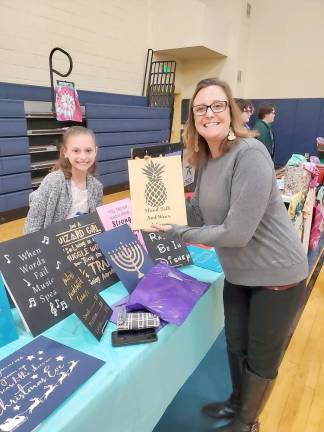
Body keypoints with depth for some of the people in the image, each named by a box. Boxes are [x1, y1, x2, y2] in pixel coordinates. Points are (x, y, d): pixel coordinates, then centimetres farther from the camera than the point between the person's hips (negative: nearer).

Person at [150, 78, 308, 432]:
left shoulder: (250, 154, -26)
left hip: (276, 275, -7)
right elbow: (201, 214, 6)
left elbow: (236, 232, -29)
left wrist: (177, 234, -20)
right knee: (236, 346, 24)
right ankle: (237, 403, 53)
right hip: (239, 273, 7)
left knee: (261, 357, 15)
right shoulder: (205, 160, 0)